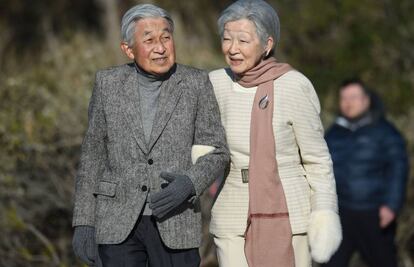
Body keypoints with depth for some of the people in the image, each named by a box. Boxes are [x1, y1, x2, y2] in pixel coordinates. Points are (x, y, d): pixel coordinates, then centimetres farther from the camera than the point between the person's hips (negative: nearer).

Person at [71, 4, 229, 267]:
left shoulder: (196, 84, -4)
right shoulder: (109, 83, 0)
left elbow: (216, 153, -2)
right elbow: (94, 154, 4)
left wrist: (189, 183, -22)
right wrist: (83, 222, 0)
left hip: (175, 222, -1)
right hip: (119, 220, 1)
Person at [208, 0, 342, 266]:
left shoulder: (295, 86, -11)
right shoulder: (216, 84, 1)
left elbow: (317, 159, -5)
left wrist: (325, 215, -9)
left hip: (287, 214, -3)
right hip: (234, 218, 4)